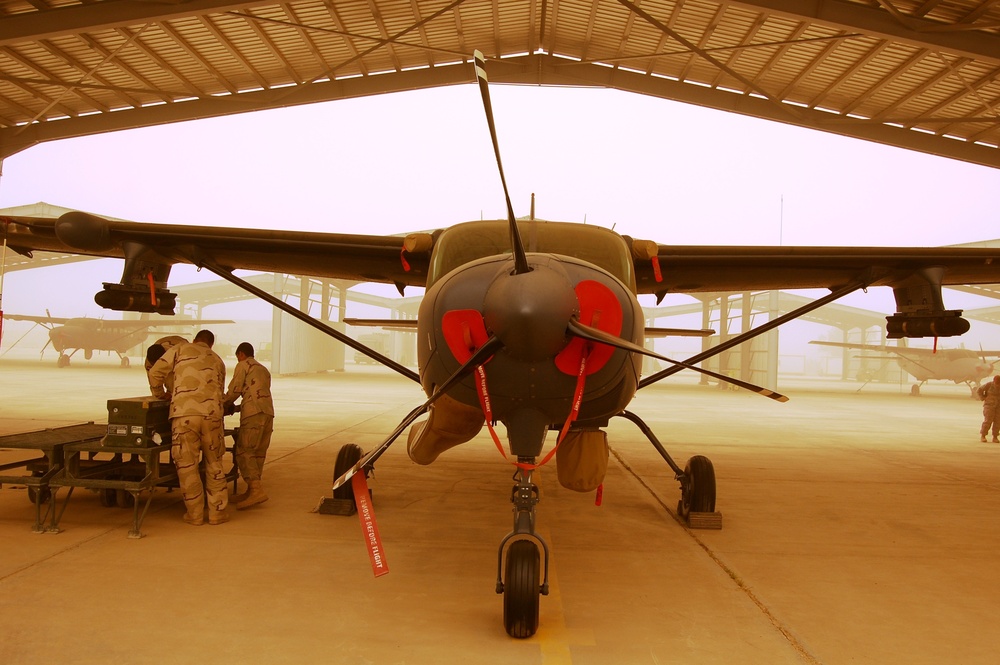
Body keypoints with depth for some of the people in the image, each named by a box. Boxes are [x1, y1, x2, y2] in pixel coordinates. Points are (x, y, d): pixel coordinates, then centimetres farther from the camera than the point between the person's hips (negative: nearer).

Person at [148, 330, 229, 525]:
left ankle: (194, 514, 13)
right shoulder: (218, 361, 24)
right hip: (212, 414, 3)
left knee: (187, 465, 7)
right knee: (214, 465, 13)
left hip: (184, 413, -3)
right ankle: (217, 511, 17)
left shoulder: (180, 350, 14)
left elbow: (155, 372, 8)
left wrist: (160, 394, 24)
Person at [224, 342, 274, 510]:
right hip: (268, 412, 8)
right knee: (258, 453, 10)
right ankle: (252, 491, 13)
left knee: (244, 451, -11)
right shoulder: (264, 370, 31)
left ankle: (257, 489, -22)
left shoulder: (243, 365, 8)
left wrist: (223, 405, 19)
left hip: (253, 413, -8)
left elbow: (235, 390, 1)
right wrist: (234, 407, 32)